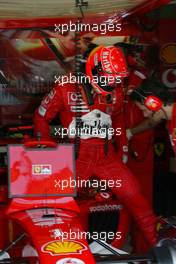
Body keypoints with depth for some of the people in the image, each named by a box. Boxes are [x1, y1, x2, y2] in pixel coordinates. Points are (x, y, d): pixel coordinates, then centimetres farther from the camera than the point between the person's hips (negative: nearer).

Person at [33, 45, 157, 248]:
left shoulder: (116, 91, 8)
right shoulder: (66, 89, -7)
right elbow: (41, 117, 2)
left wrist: (123, 148, 25)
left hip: (106, 155, 4)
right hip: (77, 156, -3)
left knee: (134, 196, -3)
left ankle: (157, 244, 8)